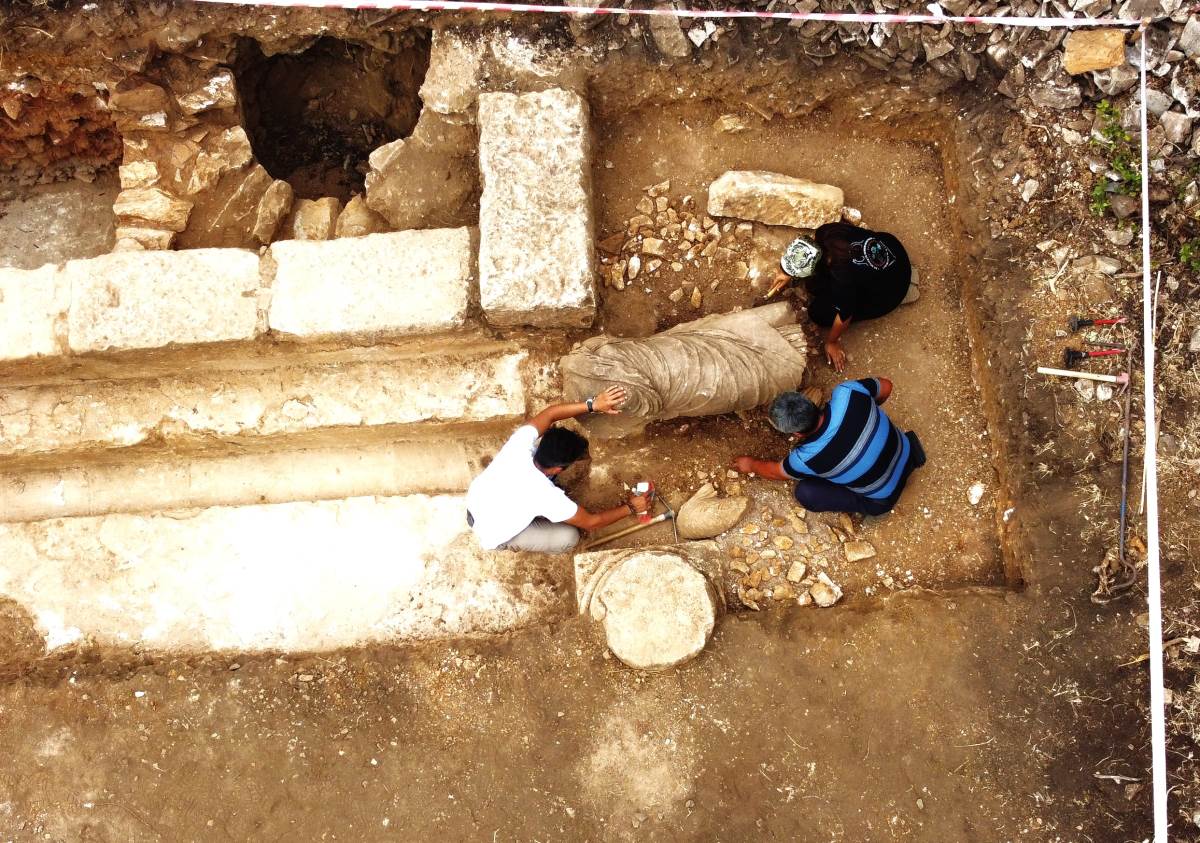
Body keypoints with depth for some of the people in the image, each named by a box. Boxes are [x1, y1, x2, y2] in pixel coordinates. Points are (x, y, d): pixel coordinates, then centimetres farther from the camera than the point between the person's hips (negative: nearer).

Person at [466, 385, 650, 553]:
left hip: (474, 500, 5)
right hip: (491, 536, -5)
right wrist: (630, 508, -7)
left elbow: (549, 414, -11)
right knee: (569, 537, -5)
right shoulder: (547, 497, -36)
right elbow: (591, 522, -20)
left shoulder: (521, 444, -27)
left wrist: (593, 404, -21)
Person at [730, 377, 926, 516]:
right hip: (905, 451, 5)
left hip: (883, 498, -5)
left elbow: (777, 472, -7)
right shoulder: (846, 393, -25)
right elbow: (886, 386, -4)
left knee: (804, 492, -9)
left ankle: (866, 506, 6)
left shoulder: (809, 457, -31)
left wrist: (751, 465, 14)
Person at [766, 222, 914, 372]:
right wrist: (789, 273, 8)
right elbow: (813, 247, 0)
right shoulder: (827, 232, -26)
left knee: (819, 312, -1)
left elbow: (844, 316, -21)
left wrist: (831, 341, -3)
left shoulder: (843, 279, -40)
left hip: (890, 291, -6)